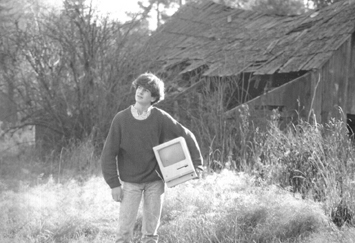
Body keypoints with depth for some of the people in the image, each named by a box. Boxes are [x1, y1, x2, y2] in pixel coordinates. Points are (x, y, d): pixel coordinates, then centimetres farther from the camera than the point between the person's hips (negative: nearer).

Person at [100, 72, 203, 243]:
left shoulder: (161, 118, -9)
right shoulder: (121, 119, -11)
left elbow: (187, 136, 1)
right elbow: (108, 153, -7)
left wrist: (196, 164, -1)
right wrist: (114, 184, -10)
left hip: (155, 181, 1)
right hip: (130, 182, -1)